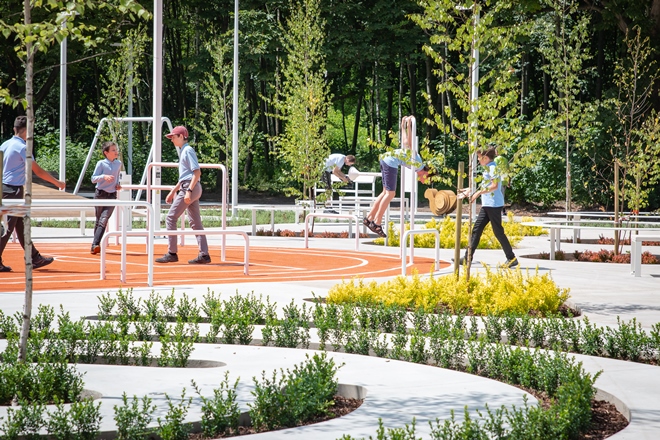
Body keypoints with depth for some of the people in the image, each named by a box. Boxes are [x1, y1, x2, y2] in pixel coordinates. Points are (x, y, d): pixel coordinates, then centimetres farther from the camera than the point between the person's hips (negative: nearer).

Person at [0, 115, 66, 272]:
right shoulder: (22, 147, -14)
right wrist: (57, 182, -3)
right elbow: (38, 171, -14)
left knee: (20, 225, 13)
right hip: (13, 190, -9)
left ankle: (35, 259, 19)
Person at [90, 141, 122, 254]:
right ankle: (95, 245, 17)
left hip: (112, 195, 2)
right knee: (99, 221, 6)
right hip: (100, 194, -2)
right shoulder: (101, 163, -5)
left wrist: (117, 184, 7)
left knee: (104, 220, -13)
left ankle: (95, 245, -20)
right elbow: (93, 179, -8)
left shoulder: (118, 164, 9)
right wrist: (104, 177, -25)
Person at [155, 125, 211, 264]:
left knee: (171, 218, -7)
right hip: (190, 189, 10)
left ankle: (172, 253, -5)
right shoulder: (183, 151, 20)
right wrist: (173, 191, 26)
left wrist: (189, 190, -25)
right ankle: (204, 254, 3)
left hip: (191, 187, -10)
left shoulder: (188, 150, -9)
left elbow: (197, 172, -18)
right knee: (195, 222, 6)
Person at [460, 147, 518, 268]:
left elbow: (494, 186, -22)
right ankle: (468, 257, 6)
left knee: (498, 231, -6)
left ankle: (512, 258, 1)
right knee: (476, 229, 6)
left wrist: (479, 192, -19)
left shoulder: (493, 167, -13)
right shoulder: (487, 168, 16)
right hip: (486, 205, 10)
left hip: (494, 205, -10)